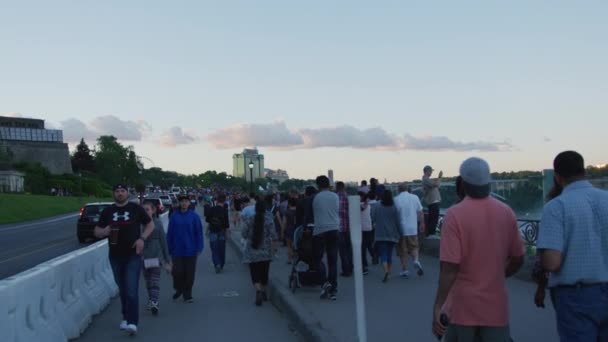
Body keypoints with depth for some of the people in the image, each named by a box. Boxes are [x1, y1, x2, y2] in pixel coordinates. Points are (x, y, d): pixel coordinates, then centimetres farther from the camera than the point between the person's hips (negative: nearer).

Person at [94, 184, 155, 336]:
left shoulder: (136, 208, 0)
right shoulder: (107, 211, 7)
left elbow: (150, 224, 6)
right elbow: (97, 231, 9)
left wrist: (142, 238, -10)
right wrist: (104, 231, -15)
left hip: (133, 255, -3)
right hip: (115, 256, 3)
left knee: (131, 289, -11)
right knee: (122, 289, 14)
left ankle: (132, 322, -14)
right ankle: (126, 317, 28)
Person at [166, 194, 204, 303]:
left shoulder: (194, 216, -2)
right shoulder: (174, 216, 0)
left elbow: (199, 233, -1)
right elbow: (170, 233, 3)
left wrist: (199, 248, -5)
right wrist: (170, 249, 1)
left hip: (190, 250, 0)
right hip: (177, 250, 0)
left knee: (189, 273, 5)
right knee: (177, 272, 2)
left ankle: (187, 295, 19)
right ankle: (178, 290, 28)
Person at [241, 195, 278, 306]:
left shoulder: (249, 220, -4)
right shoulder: (269, 219, -6)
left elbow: (244, 234, -1)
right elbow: (273, 236, -9)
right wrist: (274, 248, 0)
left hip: (252, 251, -1)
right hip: (266, 251, 1)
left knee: (255, 273, -1)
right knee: (264, 272, 15)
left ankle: (258, 291, -24)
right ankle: (263, 292, 28)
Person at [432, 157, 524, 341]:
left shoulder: (455, 214, -14)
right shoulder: (506, 212, 0)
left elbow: (450, 268, -19)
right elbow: (517, 260, 8)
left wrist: (437, 307, -14)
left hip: (462, 308, -3)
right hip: (496, 307, 3)